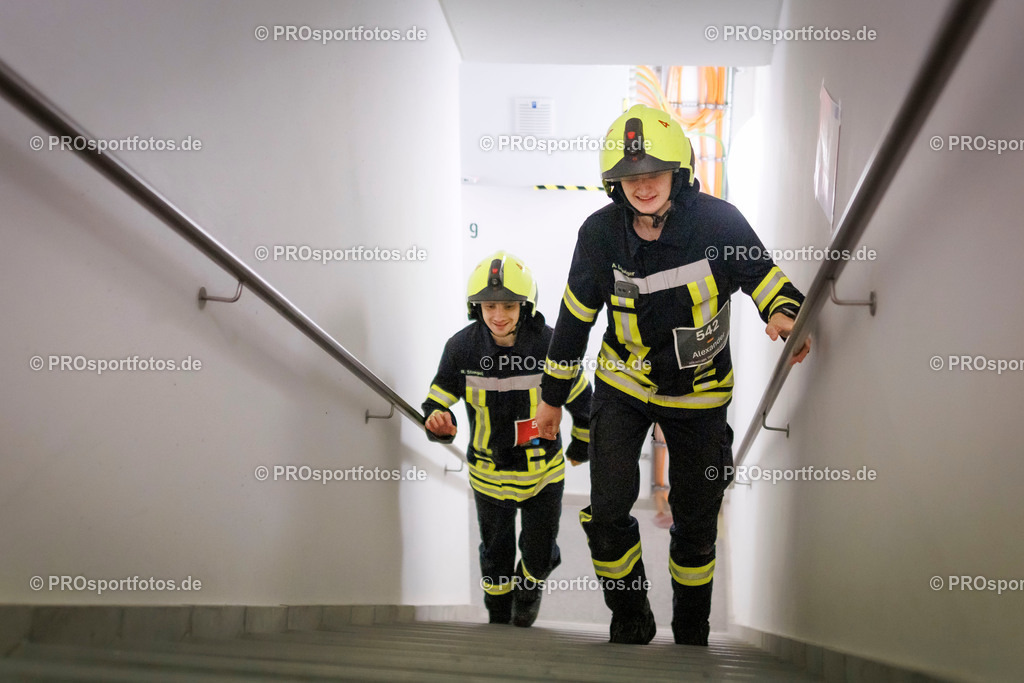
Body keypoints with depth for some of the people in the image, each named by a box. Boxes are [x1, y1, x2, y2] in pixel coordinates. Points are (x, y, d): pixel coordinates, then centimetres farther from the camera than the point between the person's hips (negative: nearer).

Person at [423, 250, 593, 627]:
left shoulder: (549, 345, -20)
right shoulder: (462, 348, -19)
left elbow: (581, 398, -3)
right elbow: (437, 401, -11)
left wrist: (581, 445, 10)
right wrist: (437, 420, -35)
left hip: (543, 469, -1)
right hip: (489, 470, 1)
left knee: (540, 555, 11)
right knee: (496, 554, 19)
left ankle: (530, 583, 48)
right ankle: (498, 616, 48)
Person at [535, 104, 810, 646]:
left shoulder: (718, 221, -18)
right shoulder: (600, 233, -12)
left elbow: (764, 277, -6)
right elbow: (575, 317, -1)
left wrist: (785, 313, -31)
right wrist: (552, 397, 5)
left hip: (699, 393, 0)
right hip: (623, 384, 1)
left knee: (696, 523, 11)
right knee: (607, 510, -12)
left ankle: (692, 631, 35)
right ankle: (630, 621, 15)